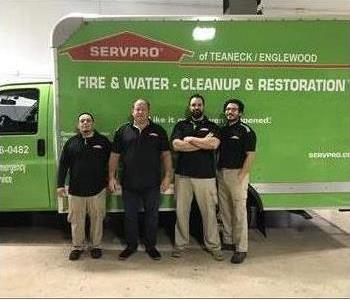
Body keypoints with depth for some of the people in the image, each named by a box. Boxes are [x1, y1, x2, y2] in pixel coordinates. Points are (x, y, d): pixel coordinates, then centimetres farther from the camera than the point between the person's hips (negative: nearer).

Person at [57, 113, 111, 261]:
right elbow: (63, 164, 5)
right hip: (75, 190, 1)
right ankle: (77, 247, 27)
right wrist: (60, 185, -1)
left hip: (97, 190, -1)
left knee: (97, 219, 8)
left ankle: (96, 246, 25)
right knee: (76, 220, 10)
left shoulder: (103, 141, 2)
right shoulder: (71, 142, 5)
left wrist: (110, 181, 4)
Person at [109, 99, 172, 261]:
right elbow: (114, 155, 5)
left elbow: (166, 154, 3)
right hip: (129, 184, 1)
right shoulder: (123, 131, 3)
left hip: (152, 184, 0)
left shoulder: (158, 130, 3)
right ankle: (131, 245, 29)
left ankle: (151, 246, 28)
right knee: (130, 216, 12)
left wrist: (167, 176, -5)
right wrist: (112, 177, 0)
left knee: (152, 216, 11)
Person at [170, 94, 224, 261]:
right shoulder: (181, 125, 10)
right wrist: (203, 143, -7)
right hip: (183, 175, 1)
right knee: (181, 211, 7)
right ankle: (180, 244, 21)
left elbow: (214, 144, -12)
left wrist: (190, 139, -7)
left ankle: (213, 246, 17)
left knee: (209, 212, 3)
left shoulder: (212, 126, 9)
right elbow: (176, 145, -8)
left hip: (206, 176, -1)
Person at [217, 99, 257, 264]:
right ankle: (228, 241, 27)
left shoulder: (246, 130, -5)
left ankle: (241, 248, 5)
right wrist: (218, 171, 3)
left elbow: (250, 155, -11)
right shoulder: (222, 130, 13)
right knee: (224, 210, 13)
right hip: (221, 174, 7)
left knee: (239, 211, -3)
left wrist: (240, 176, -16)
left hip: (237, 173, -6)